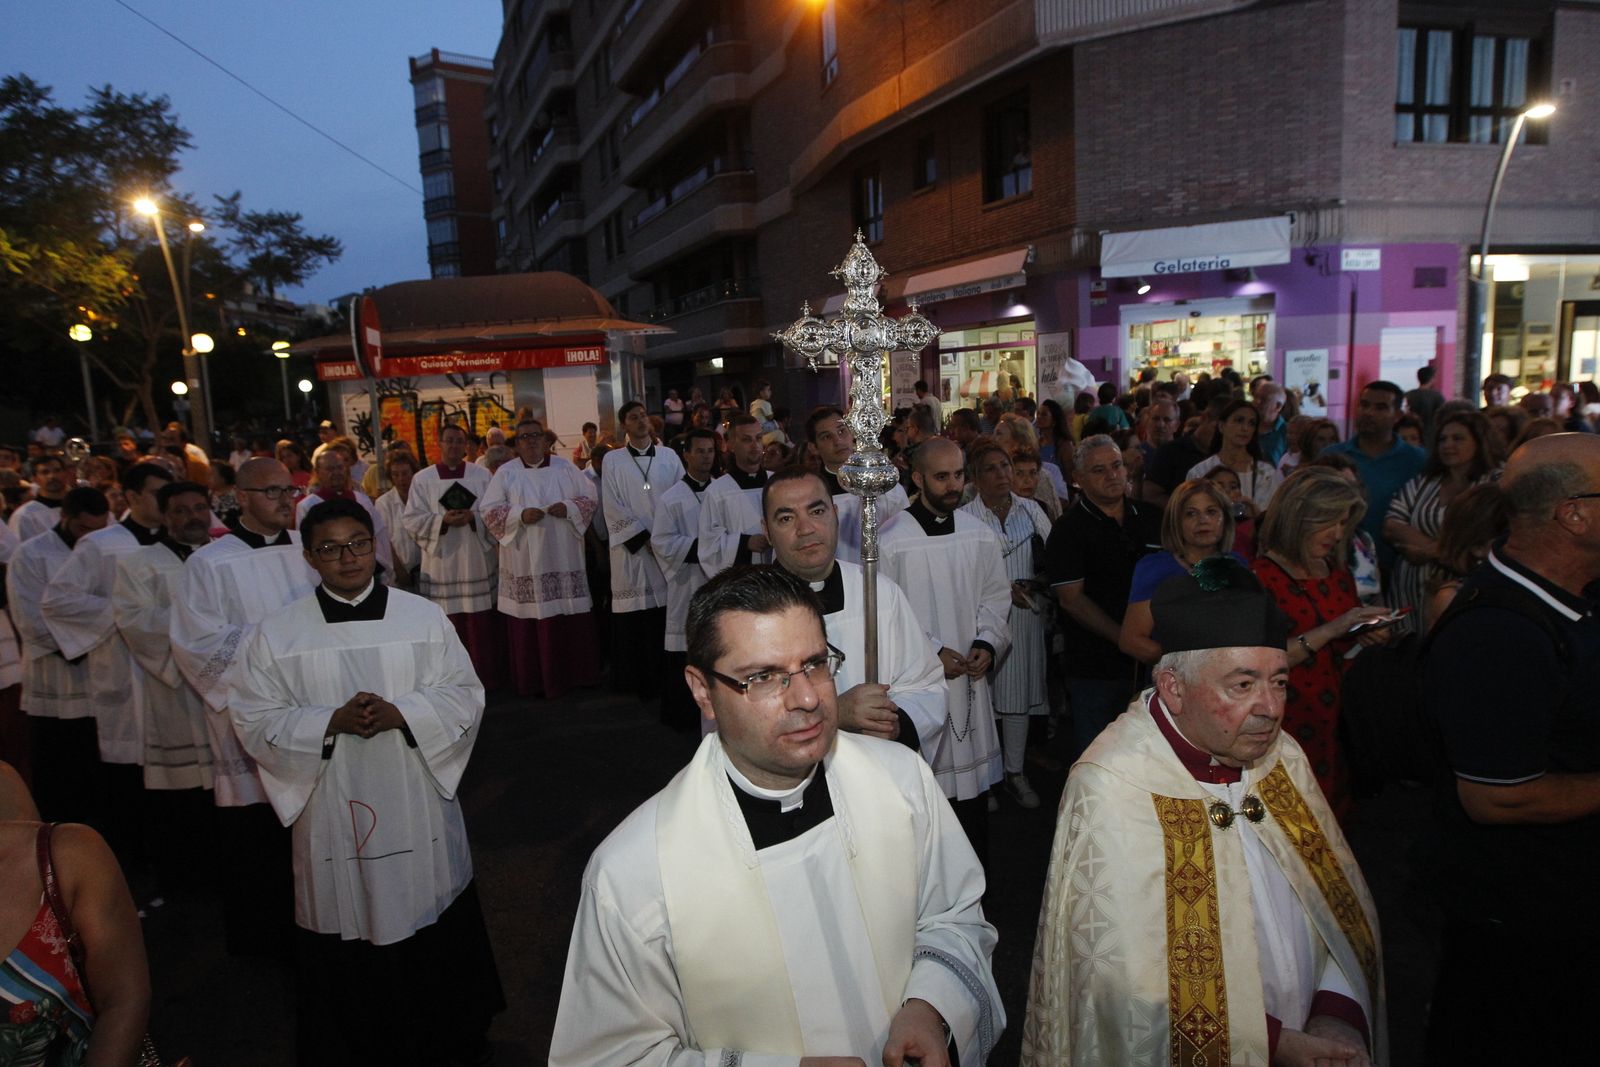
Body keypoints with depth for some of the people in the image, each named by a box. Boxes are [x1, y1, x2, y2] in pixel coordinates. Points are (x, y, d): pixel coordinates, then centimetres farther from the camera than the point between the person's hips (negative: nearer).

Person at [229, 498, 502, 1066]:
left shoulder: (424, 616, 0)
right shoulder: (277, 632, -1)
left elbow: (464, 694, 0)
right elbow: (254, 721, -2)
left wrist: (399, 713, -16)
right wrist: (332, 721, -17)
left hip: (418, 812, 1)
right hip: (331, 816, -1)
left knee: (437, 943, 12)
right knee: (344, 950, 8)